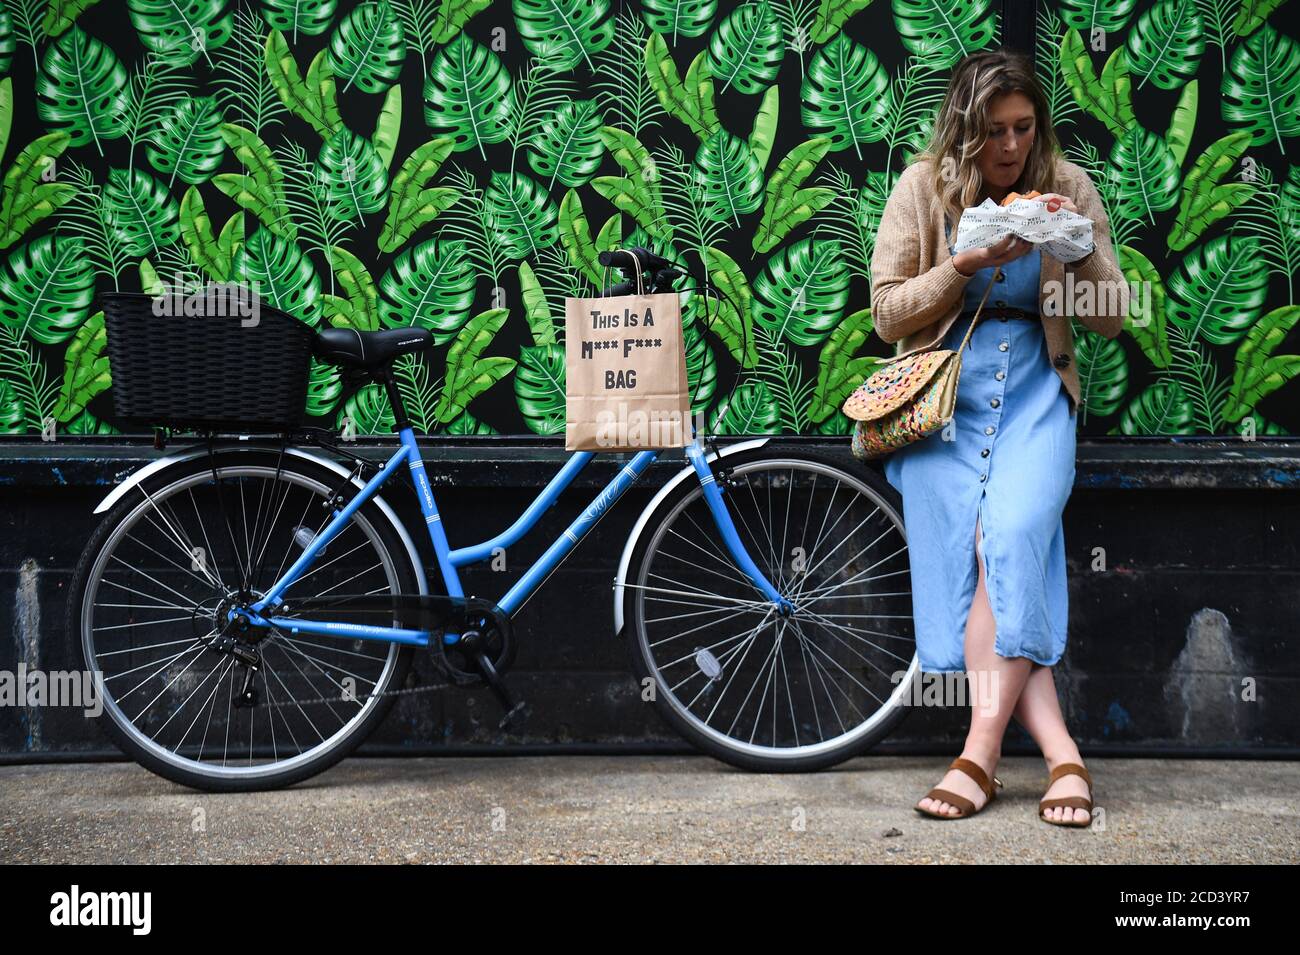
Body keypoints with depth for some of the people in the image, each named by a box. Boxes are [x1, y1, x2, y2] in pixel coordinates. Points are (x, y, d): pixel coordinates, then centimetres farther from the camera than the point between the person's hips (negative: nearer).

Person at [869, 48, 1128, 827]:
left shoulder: (1068, 186, 5)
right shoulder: (922, 188, 2)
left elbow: (1112, 320, 6)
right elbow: (888, 312, 0)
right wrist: (968, 263, -14)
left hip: (1034, 393, 0)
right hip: (942, 395, 0)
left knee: (1012, 537, -26)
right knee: (972, 553, -20)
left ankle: (983, 747, -23)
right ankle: (1061, 754, -20)